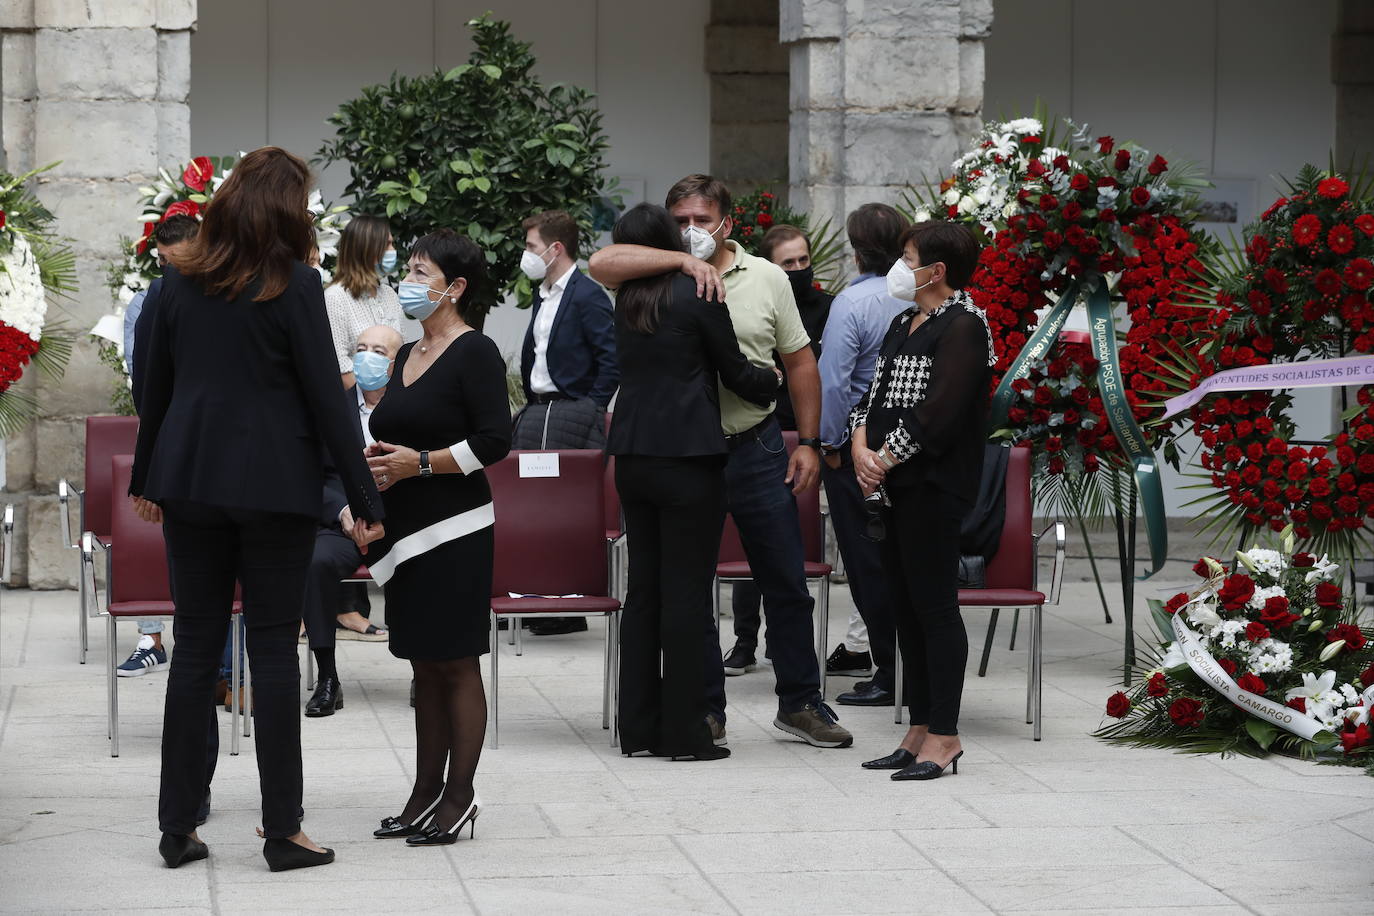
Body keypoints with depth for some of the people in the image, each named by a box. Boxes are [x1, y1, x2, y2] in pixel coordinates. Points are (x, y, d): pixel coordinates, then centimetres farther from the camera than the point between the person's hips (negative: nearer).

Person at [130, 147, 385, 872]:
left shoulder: (181, 282, 5)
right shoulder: (294, 286, -9)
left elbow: (154, 385, 12)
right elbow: (325, 397, -9)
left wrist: (147, 478, 23)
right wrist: (364, 500, -5)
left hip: (190, 481, 4)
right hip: (274, 485, -4)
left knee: (194, 646, 8)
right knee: (272, 648, 1)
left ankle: (177, 826, 10)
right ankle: (283, 831, 4)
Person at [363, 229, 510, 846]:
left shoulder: (475, 352, -9)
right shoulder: (408, 355, 16)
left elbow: (494, 440, -16)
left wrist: (420, 463, -17)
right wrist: (376, 457, 6)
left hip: (454, 530, -8)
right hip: (406, 529, 8)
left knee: (456, 663, -4)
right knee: (424, 665, 11)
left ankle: (460, 796, 1)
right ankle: (426, 792, 15)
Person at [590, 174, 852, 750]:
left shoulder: (766, 279, 4)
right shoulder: (662, 278, -2)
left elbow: (799, 362, 8)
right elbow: (601, 263, -22)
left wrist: (808, 442, 3)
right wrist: (684, 261, -24)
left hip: (756, 448, 1)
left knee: (786, 582, 6)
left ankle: (800, 703, 18)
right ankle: (706, 709, 17)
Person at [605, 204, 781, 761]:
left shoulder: (623, 300, 6)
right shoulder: (698, 295, -9)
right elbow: (735, 373, -1)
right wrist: (772, 382, 20)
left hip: (633, 457, 6)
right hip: (688, 457, -6)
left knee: (643, 589, 11)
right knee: (686, 591, -2)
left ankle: (639, 727, 14)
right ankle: (684, 732, 1)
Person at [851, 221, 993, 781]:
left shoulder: (962, 326, -10)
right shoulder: (904, 325, 19)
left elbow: (941, 408, -19)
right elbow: (874, 394, 17)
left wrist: (886, 459, -14)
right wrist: (861, 448, -1)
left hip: (935, 486, -9)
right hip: (896, 486, 9)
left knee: (934, 606, -7)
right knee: (905, 607, 11)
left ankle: (944, 736, -3)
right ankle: (920, 731, 17)